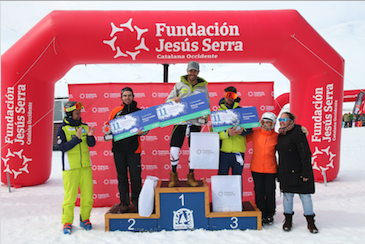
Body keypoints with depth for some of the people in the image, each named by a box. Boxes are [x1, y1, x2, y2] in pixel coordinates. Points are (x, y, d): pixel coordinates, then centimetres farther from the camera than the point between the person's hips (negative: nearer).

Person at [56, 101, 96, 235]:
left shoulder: (85, 126, 9)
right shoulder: (62, 129, -1)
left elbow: (92, 144, 1)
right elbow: (62, 147, -12)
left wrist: (90, 136, -20)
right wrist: (77, 138, -21)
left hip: (86, 167, 4)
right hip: (70, 168, -3)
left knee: (88, 195, 6)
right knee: (70, 196, -1)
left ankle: (84, 219, 24)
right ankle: (67, 222, 17)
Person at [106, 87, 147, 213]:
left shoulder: (139, 111, 7)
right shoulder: (115, 111, 10)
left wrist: (141, 132, -13)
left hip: (133, 149, -1)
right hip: (118, 148, 2)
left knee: (135, 176, 1)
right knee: (122, 176, 8)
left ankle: (136, 202, 16)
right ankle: (124, 203, 19)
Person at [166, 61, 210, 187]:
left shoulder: (203, 87, 9)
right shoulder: (179, 85, 6)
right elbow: (168, 100, 8)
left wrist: (204, 117, -5)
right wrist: (174, 100, -15)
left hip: (196, 122, 1)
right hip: (180, 121, -1)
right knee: (174, 149, -6)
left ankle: (191, 177, 23)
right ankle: (173, 176, 16)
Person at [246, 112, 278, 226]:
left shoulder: (277, 136, -2)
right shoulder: (255, 132, -1)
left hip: (271, 169, -1)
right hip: (256, 169, 1)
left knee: (270, 193, 8)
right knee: (259, 193, 7)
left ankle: (270, 215, 28)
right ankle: (261, 215, 23)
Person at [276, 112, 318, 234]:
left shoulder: (298, 133, -15)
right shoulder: (281, 135, 8)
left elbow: (306, 154, -17)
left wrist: (306, 173, -18)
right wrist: (280, 171, 16)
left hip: (299, 172, -6)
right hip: (285, 173, 6)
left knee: (305, 196, 5)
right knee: (287, 195, 11)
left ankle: (310, 222, 20)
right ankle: (288, 220, 24)